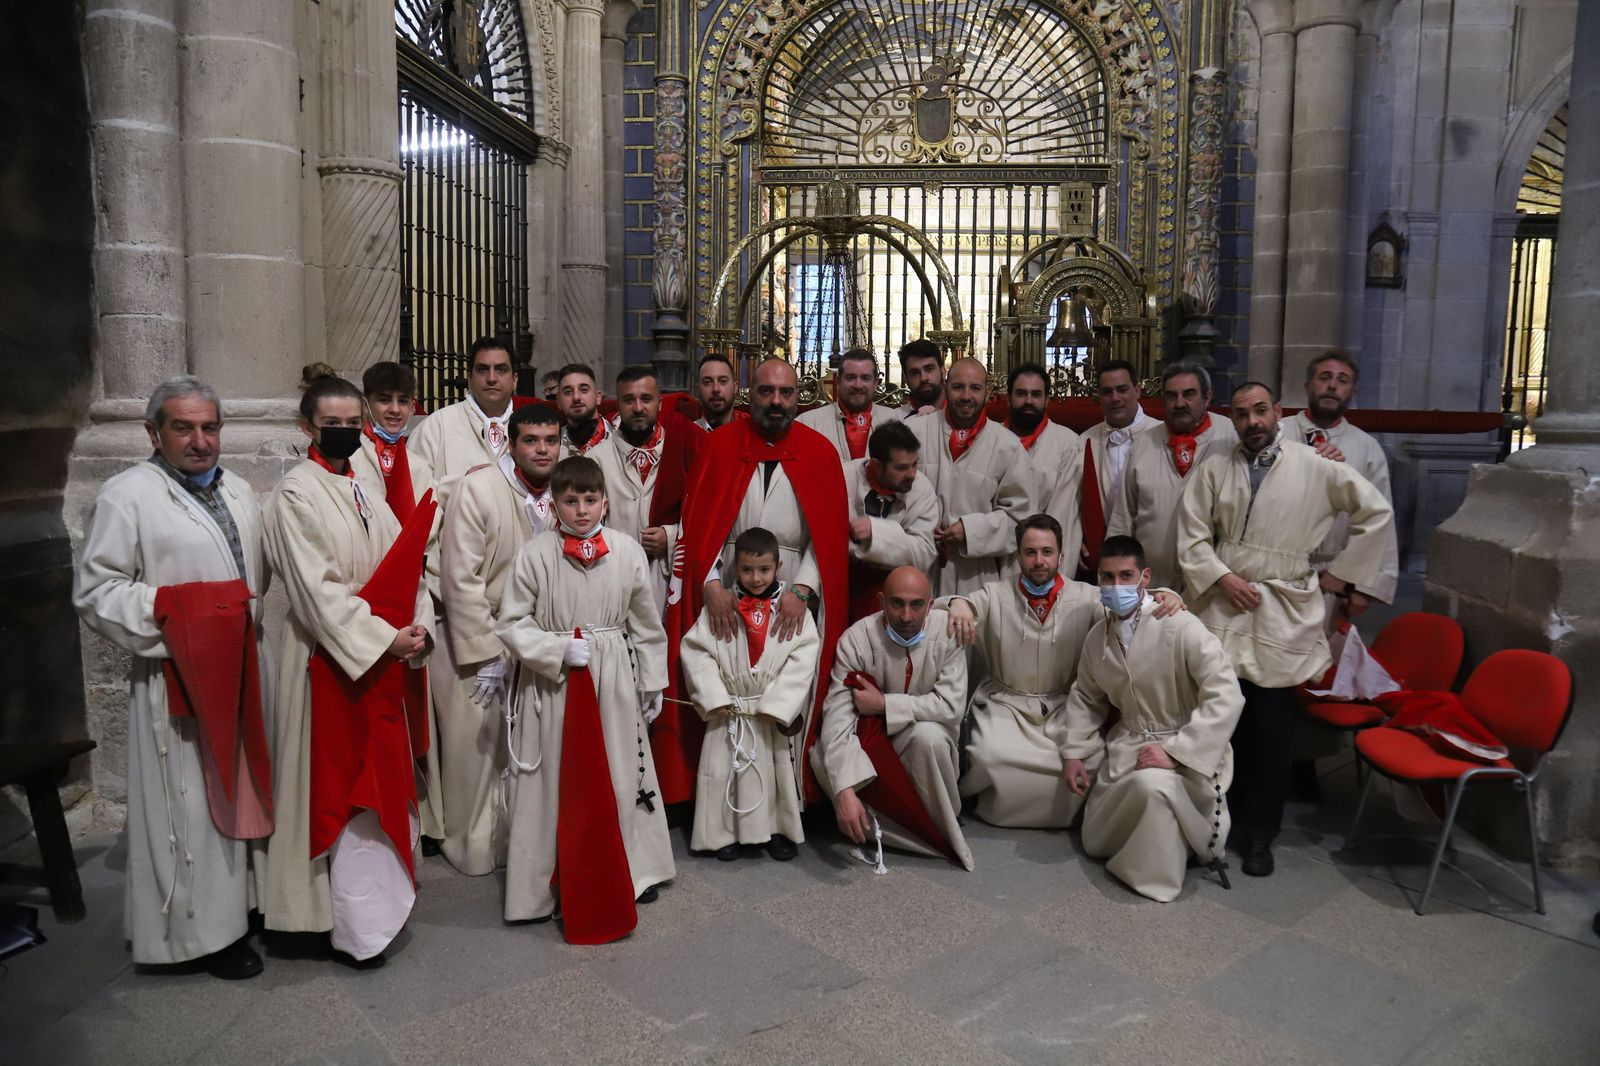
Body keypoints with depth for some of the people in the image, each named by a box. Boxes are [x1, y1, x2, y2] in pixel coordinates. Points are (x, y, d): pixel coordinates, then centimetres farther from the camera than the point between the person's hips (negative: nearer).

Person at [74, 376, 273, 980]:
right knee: (188, 805, 1)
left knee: (243, 787, 15)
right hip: (177, 676, -6)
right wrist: (166, 609, -20)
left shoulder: (238, 492, 13)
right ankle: (204, 929, 14)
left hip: (244, 669, 7)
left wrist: (249, 614, 8)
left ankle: (242, 898, 30)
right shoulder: (127, 495, -8)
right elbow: (95, 591, -9)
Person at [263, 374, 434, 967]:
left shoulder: (367, 487, 10)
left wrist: (419, 627, -8)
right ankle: (357, 927, 12)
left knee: (383, 779, 15)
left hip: (388, 651, 7)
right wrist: (383, 639, -19)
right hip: (335, 657, -7)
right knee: (347, 788, 1)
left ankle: (378, 893, 30)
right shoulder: (296, 494, -10)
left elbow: (406, 563, 7)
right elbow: (317, 587, -17)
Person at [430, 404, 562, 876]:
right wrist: (486, 654, -17)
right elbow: (461, 580, -17)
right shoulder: (477, 489, -15)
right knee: (477, 749, 6)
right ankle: (474, 847, 26)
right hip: (478, 644, -4)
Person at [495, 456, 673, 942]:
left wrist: (652, 683, 9)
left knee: (620, 776, 14)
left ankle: (633, 869, 33)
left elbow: (646, 624, 5)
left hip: (614, 681, 2)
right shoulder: (536, 554, -10)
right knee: (557, 782, 6)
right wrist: (559, 649, -18)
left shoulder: (627, 551, -4)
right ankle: (561, 879, 23)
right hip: (553, 683, -2)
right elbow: (512, 623, -6)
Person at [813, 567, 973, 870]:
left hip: (922, 736, -1)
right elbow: (837, 714, -26)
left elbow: (951, 705, -21)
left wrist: (883, 703, -26)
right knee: (821, 755, -27)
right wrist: (845, 790, -38)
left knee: (928, 736, -35)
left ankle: (944, 829, -8)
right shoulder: (857, 638, -20)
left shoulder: (948, 631, -17)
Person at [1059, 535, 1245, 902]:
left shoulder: (1181, 628, -22)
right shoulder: (1098, 637, 0)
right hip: (1128, 746, 7)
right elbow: (1086, 697, 16)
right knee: (1096, 842, 8)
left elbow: (1226, 697, -26)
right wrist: (1074, 752, 6)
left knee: (1152, 784, -40)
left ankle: (1153, 877, -11)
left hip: (1185, 750, -7)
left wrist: (1174, 751, -30)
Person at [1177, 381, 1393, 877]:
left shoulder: (1316, 467, 3)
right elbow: (1192, 537, 6)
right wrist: (1222, 577, -8)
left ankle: (1259, 834, 13)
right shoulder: (1213, 470, 7)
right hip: (1224, 608, 1)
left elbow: (1377, 512, 9)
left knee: (1270, 731, 0)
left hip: (1283, 615, -1)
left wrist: (1340, 572, 7)